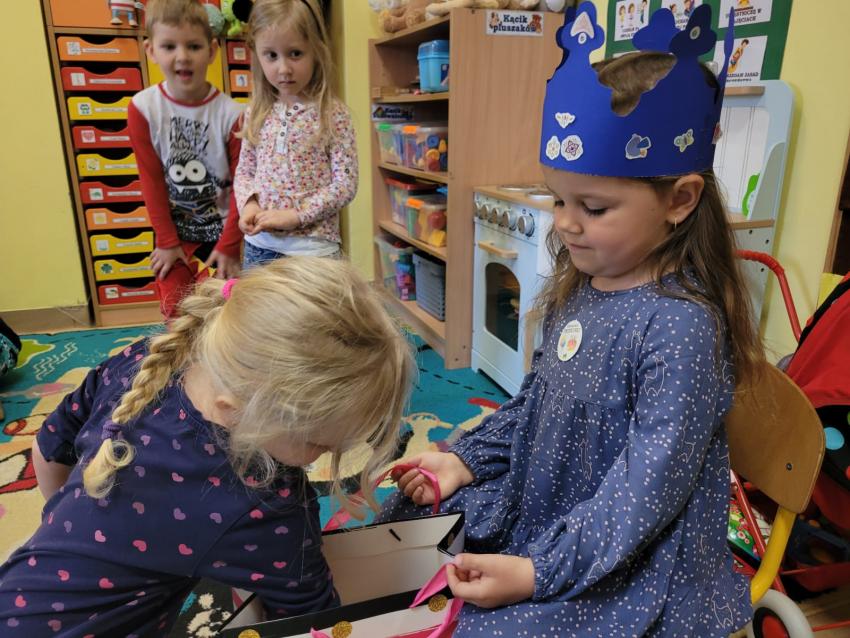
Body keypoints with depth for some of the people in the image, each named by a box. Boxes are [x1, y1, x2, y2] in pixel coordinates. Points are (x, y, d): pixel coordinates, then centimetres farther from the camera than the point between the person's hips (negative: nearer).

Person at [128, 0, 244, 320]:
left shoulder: (231, 113, -15)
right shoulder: (142, 108, -10)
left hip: (222, 228, -1)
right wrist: (167, 241, -2)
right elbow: (151, 180, -5)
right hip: (174, 230, 1)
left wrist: (229, 245, -8)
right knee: (177, 311, 4)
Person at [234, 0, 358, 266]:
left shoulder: (333, 115, -9)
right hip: (259, 245, 4)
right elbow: (244, 171, 12)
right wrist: (249, 203, -8)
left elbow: (345, 184, -12)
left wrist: (295, 215, -17)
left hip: (312, 248, -4)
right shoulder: (257, 113, 5)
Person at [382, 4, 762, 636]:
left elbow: (648, 486, -23)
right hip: (539, 508, 7)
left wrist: (539, 572, -21)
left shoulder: (680, 326, -25)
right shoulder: (577, 290, -1)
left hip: (629, 559, -7)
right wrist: (467, 459, 2)